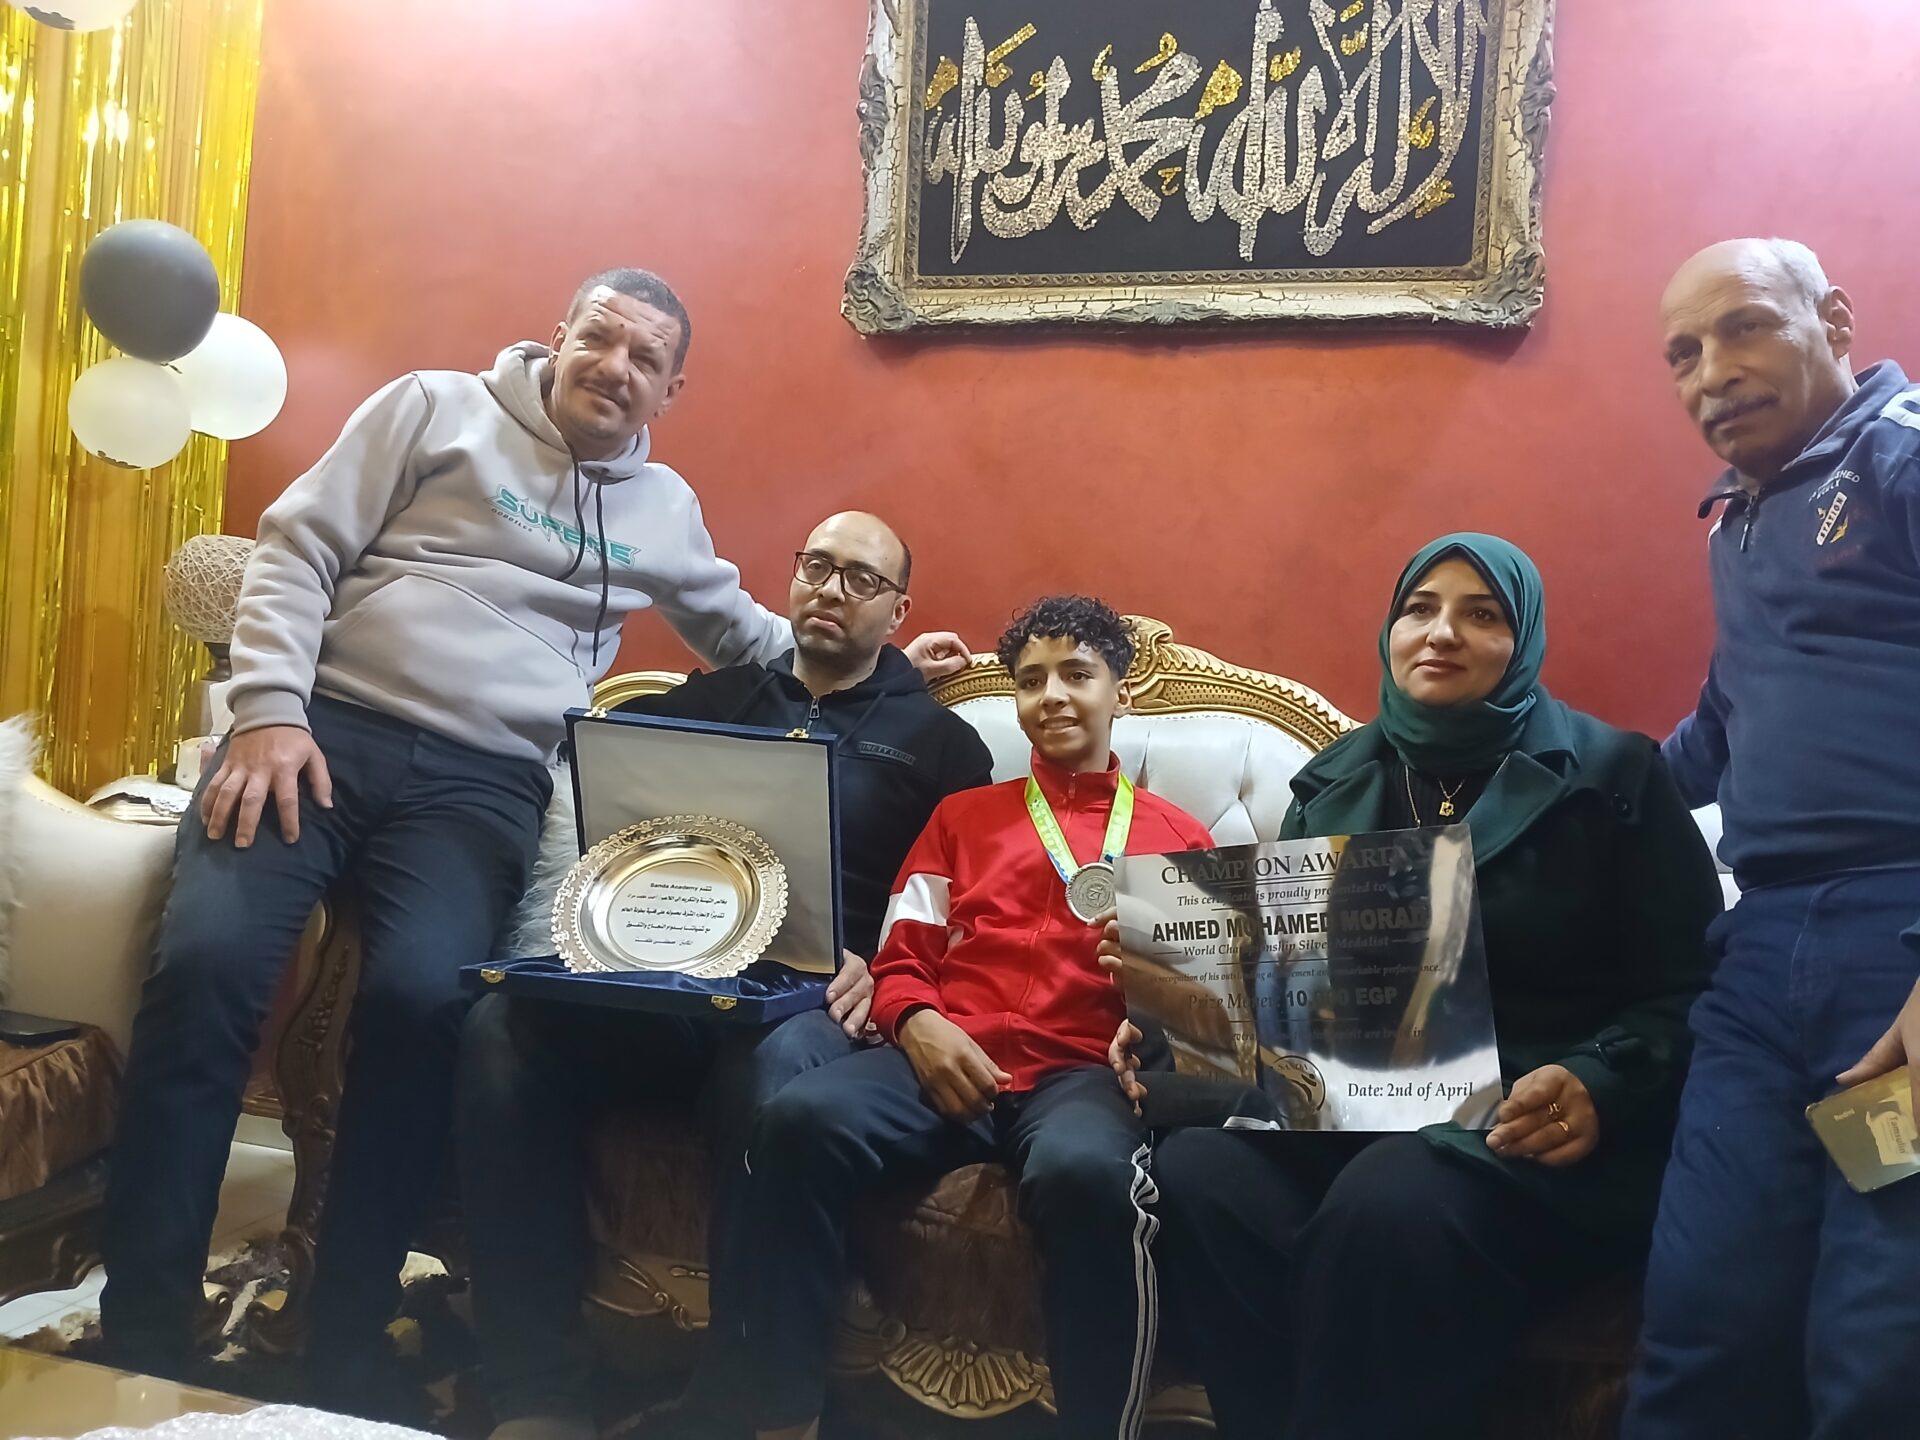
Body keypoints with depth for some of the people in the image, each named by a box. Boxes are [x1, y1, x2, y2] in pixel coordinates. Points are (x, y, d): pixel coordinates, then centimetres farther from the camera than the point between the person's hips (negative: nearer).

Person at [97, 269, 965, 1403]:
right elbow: (299, 547, 5)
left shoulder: (664, 508, 21)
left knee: (420, 996, -28)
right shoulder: (438, 408, 10)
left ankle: (340, 1360, -15)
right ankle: (142, 1343, -13)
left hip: (481, 782, 1)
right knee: (207, 960, -25)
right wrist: (269, 709, -8)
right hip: (323, 726, -1)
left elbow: (741, 630, 36)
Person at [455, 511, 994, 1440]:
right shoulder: (713, 697, 27)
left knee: (781, 1072, -39)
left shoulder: (939, 742, 17)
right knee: (500, 1028, -26)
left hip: (808, 994, -3)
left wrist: (882, 972, -14)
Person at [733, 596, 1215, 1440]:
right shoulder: (963, 815, 26)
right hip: (952, 1060, 2)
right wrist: (916, 1021, -7)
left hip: (1084, 1072, -2)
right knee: (798, 1120, -29)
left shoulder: (1177, 836, 21)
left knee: (1084, 1173, -39)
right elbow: (899, 960, 17)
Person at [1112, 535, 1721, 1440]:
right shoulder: (1334, 782, 15)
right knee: (1196, 1175, -28)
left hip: (1537, 1126, -3)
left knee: (1389, 1207, -37)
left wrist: (1600, 1086, -20)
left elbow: (1689, 987, -1)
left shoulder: (1613, 777, 4)